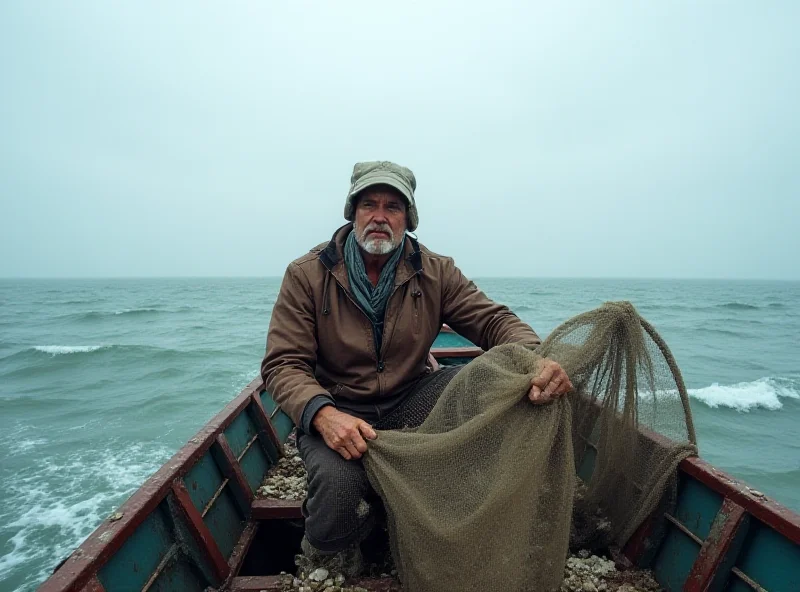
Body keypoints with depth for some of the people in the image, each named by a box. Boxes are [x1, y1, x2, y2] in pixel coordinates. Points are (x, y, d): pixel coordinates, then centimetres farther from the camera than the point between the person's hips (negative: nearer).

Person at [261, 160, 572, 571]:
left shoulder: (436, 273, -1)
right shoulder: (307, 275, -9)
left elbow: (493, 320, -9)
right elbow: (282, 364, -12)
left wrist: (538, 359, -33)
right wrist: (323, 414, -34)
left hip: (410, 400, 3)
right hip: (336, 410, -2)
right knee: (340, 483, -34)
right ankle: (323, 546, 9)